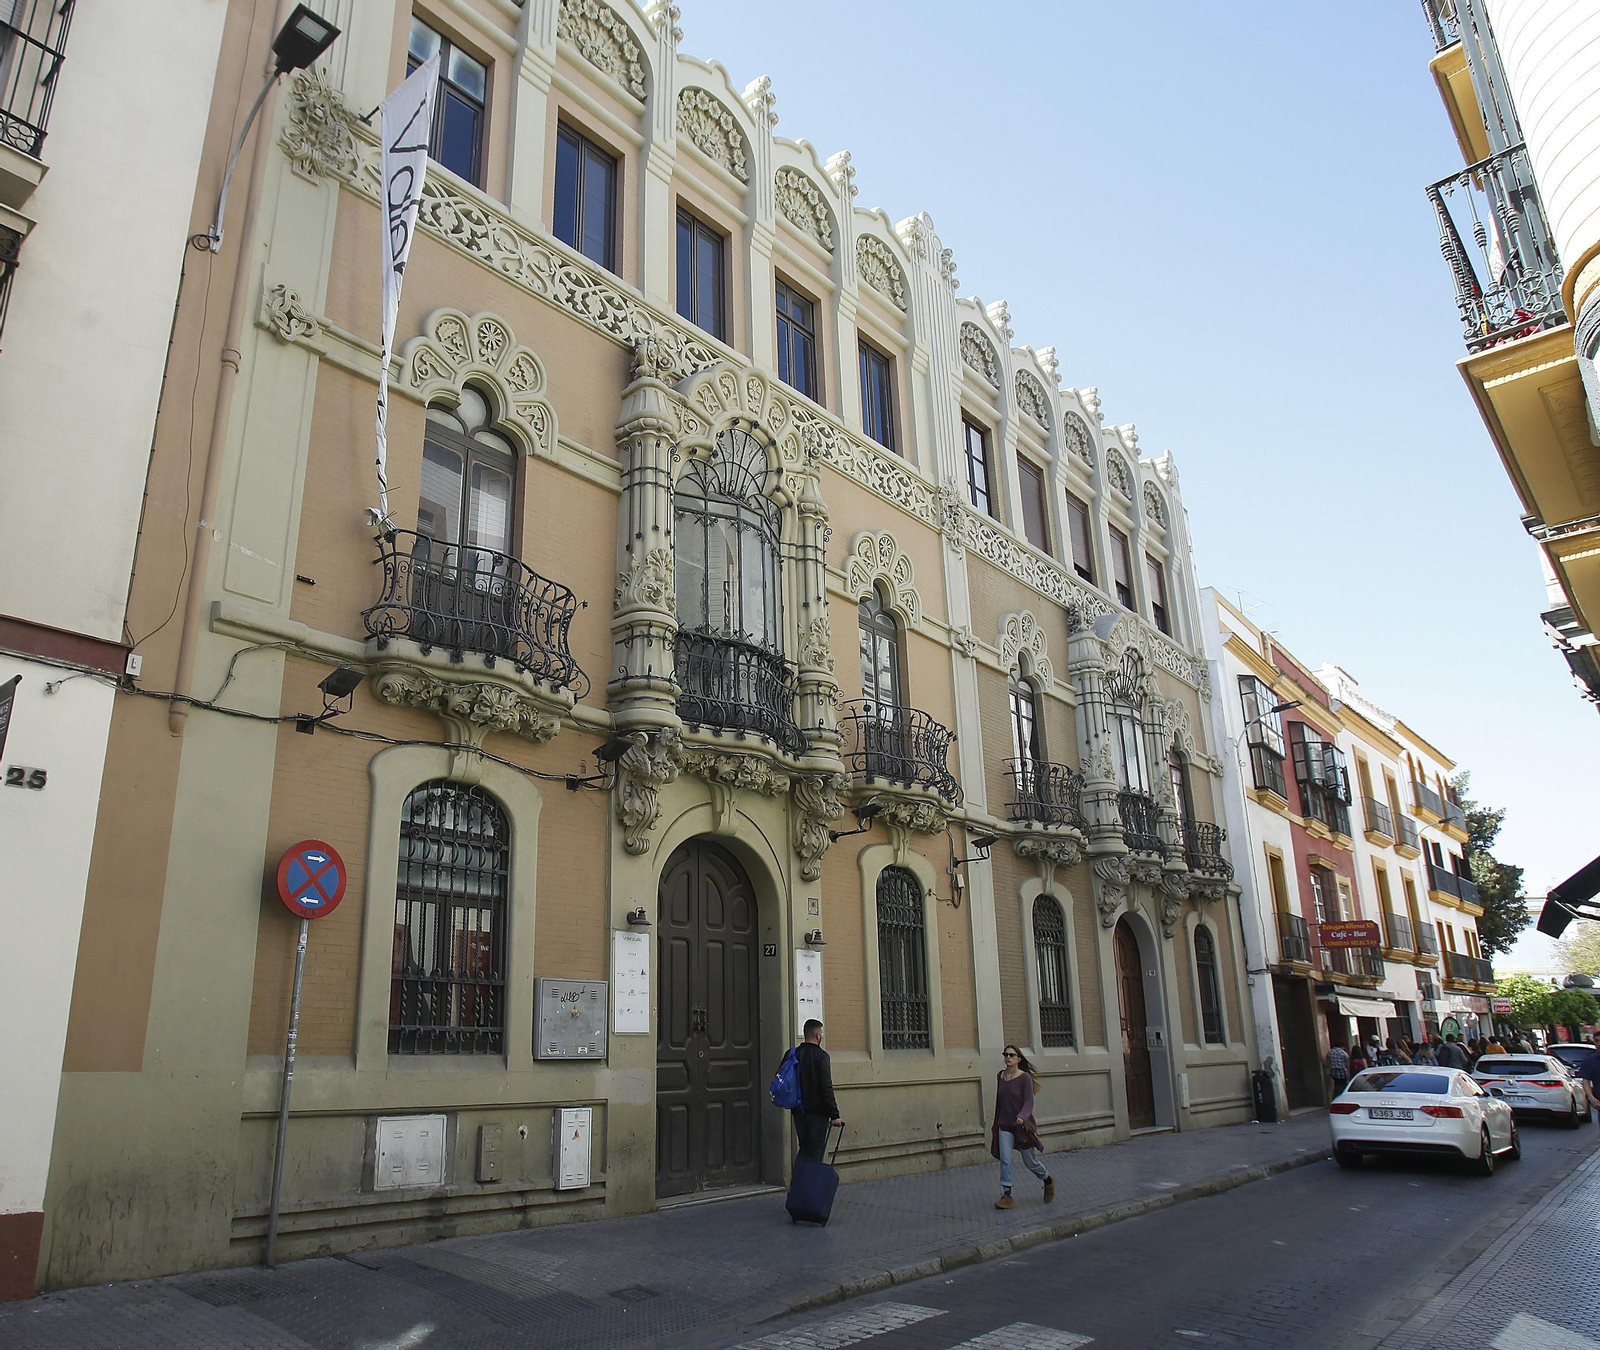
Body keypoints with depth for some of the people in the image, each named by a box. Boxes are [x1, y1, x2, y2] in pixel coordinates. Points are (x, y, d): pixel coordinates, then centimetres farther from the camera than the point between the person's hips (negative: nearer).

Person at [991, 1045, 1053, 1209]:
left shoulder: (1024, 1077, -11)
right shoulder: (1000, 1076, 4)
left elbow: (1029, 1101, -18)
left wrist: (1022, 1116, -36)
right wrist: (997, 1122, 20)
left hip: (1022, 1125, -4)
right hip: (1005, 1126, 4)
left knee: (1030, 1162, 9)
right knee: (1004, 1160, -10)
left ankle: (1048, 1180, 37)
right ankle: (1006, 1197, -7)